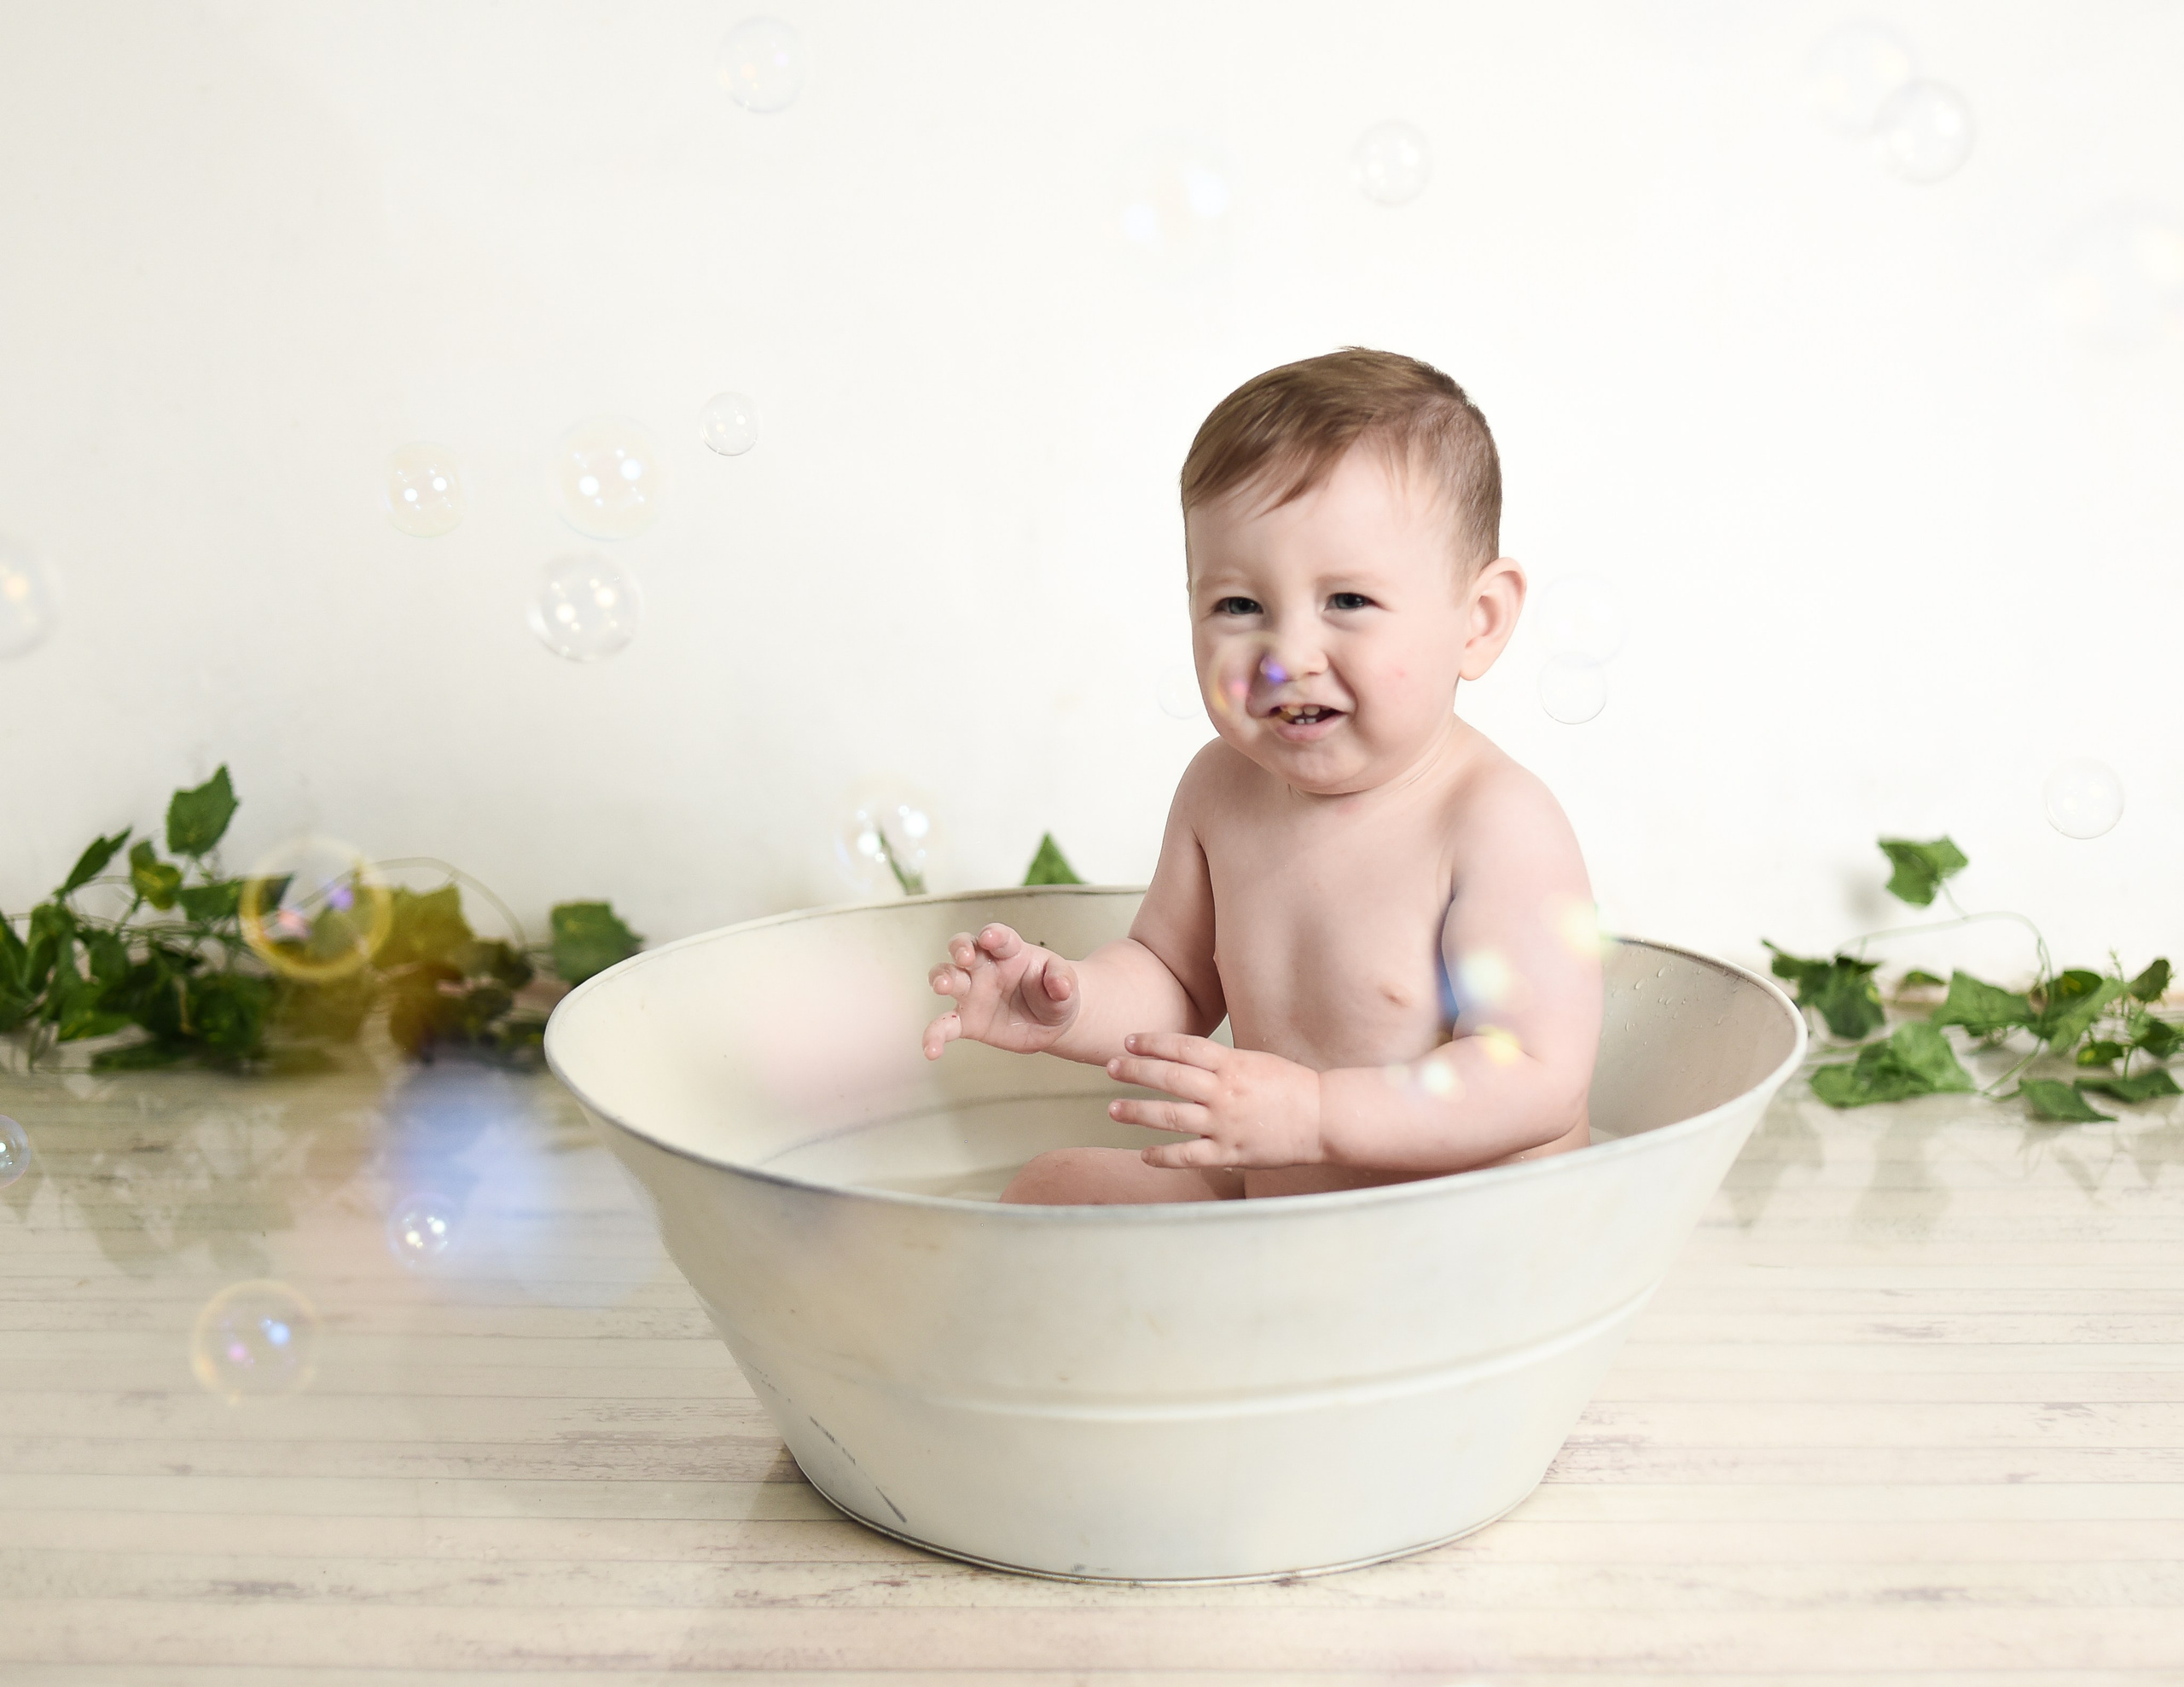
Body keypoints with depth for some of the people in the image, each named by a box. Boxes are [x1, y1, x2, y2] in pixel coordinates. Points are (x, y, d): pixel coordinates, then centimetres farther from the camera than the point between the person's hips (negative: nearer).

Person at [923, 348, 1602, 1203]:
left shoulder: (1499, 827, -23)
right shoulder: (1221, 788, -1)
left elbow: (1541, 1079, -27)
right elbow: (1176, 980, 14)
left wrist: (1314, 1114, -34)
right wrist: (1073, 1005, -8)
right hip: (1262, 1194, 7)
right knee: (1053, 1184, 6)